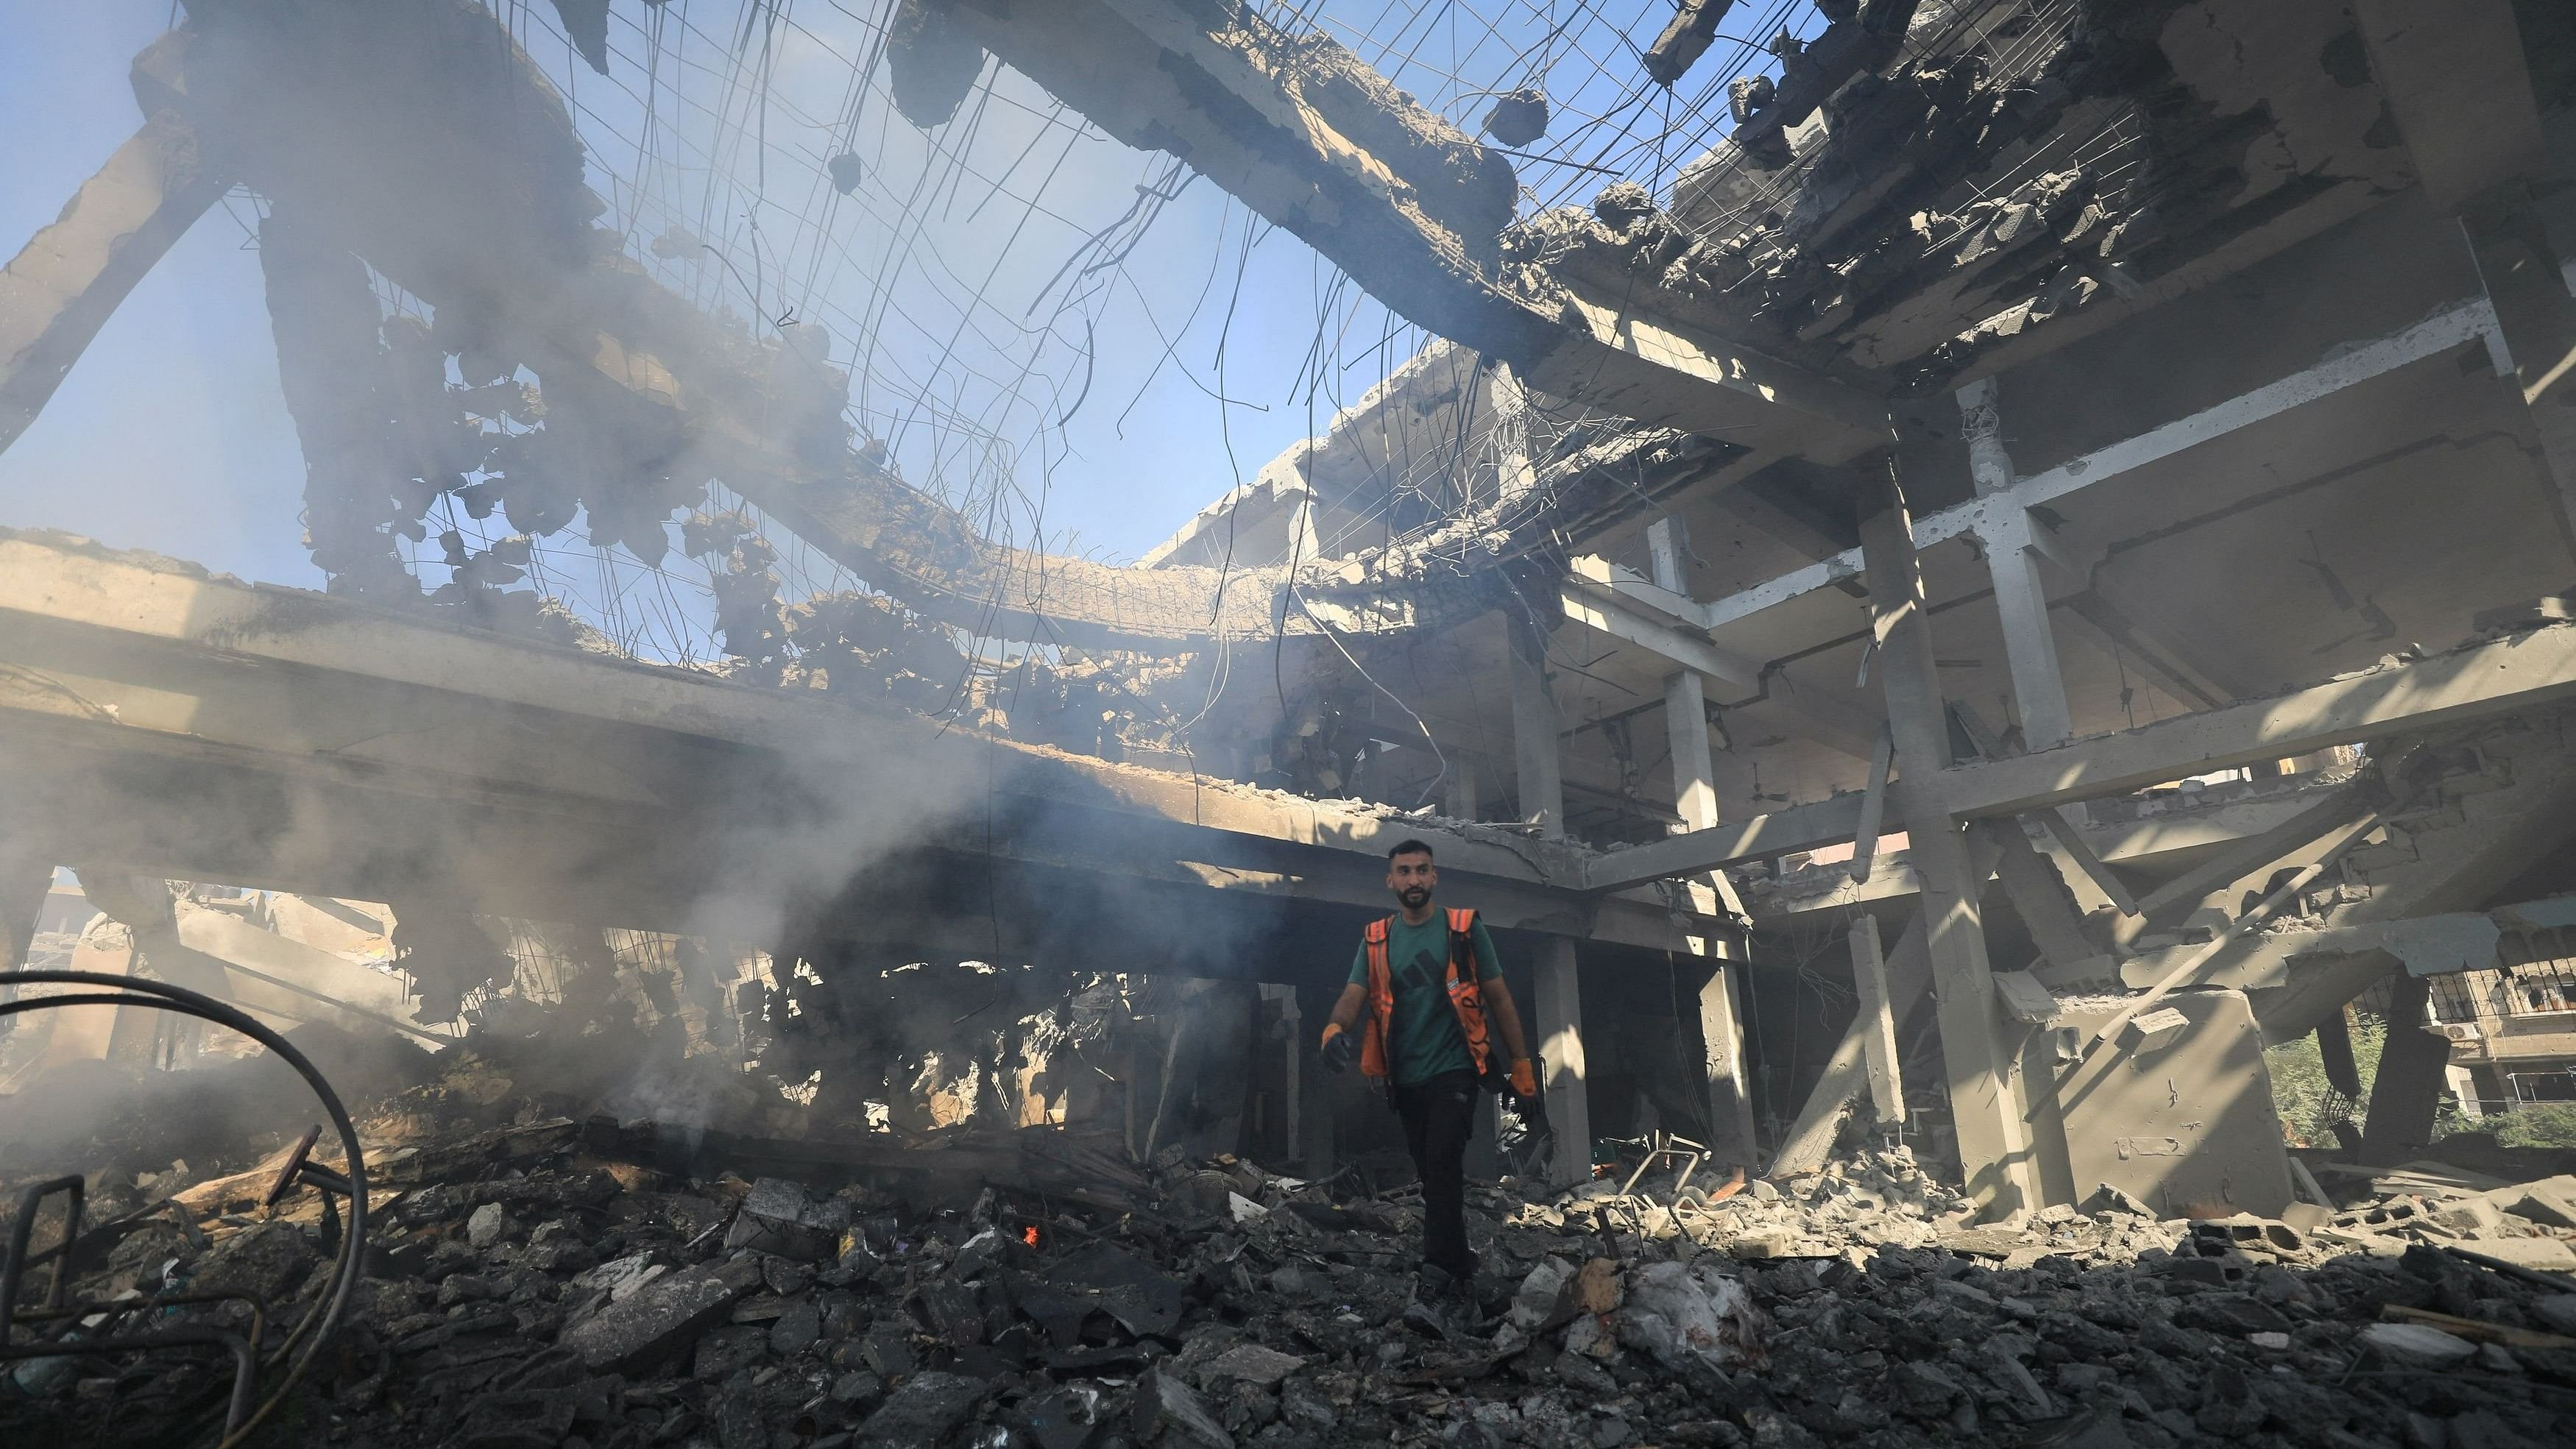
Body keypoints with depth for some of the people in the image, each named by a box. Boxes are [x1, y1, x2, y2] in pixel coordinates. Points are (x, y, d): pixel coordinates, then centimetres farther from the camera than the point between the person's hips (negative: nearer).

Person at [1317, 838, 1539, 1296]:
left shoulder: (1464, 930, -1)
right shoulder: (1376, 940, 6)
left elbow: (1499, 999, 3)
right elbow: (1354, 996, -6)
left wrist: (1521, 1063, 1)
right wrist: (1335, 1028, -29)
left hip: (1453, 1069, -4)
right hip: (1405, 1078, 4)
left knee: (1443, 1160, -20)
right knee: (1431, 1171, 11)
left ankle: (1441, 1262, -19)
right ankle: (1461, 1261, 25)